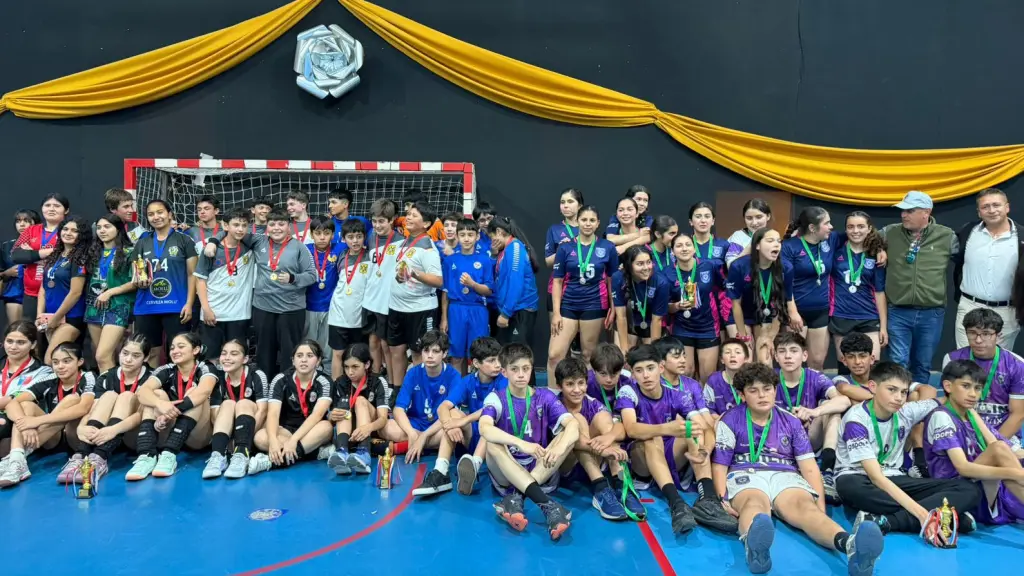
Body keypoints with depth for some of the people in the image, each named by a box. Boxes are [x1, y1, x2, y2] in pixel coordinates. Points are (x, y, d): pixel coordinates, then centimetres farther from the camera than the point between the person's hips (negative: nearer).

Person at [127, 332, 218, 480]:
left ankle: (169, 455, -38)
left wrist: (173, 411, -41)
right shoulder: (166, 371, 3)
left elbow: (203, 391, -28)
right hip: (169, 436, 3)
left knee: (194, 392, -23)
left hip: (197, 437, -3)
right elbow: (143, 391, -18)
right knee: (157, 394, -16)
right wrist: (160, 403, -39)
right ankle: (147, 456, -36)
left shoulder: (206, 369, -4)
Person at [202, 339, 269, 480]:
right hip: (229, 431, 2)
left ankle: (241, 455, -46)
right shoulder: (218, 379, -3)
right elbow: (215, 415, -10)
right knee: (227, 404, -23)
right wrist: (230, 440, -27)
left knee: (243, 403, -26)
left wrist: (245, 437, -31)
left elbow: (262, 411, -18)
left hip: (254, 430, -2)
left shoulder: (257, 376, -11)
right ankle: (218, 455, -45)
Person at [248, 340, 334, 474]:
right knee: (260, 438, -30)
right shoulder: (281, 380, -9)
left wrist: (293, 440, -39)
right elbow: (273, 413, -21)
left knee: (326, 427, -36)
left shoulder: (324, 382, -12)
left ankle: (271, 461, -41)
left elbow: (317, 414, -26)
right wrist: (273, 440, -41)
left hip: (312, 431, -1)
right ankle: (318, 451, -29)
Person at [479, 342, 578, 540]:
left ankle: (516, 498, -31)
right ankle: (547, 504, -44)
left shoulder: (545, 396, 1)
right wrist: (521, 444, -42)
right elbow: (484, 428, -27)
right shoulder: (496, 398, -4)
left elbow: (573, 425, -17)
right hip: (507, 475, -1)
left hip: (542, 473, 2)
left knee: (568, 434, -21)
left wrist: (559, 448, -39)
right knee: (493, 443, -30)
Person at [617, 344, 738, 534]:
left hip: (671, 457, 3)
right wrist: (667, 429, -50)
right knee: (652, 438, -33)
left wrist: (702, 449, -44)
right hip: (641, 460, -3)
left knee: (694, 429, -23)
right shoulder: (628, 392, -13)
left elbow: (704, 429, -20)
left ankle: (708, 499, -39)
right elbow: (631, 429, -32)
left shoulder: (677, 396, -6)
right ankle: (676, 503, -50)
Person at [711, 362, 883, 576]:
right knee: (755, 504, -40)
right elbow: (720, 465, 4)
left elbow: (809, 467, 11)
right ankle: (754, 547, -77)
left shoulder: (790, 422, 15)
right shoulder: (730, 420, 7)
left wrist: (821, 507, -4)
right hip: (746, 475, -2)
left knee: (805, 506, -34)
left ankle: (850, 544, -67)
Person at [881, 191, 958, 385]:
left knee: (923, 366, 13)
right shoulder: (890, 233, 1)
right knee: (898, 364, -3)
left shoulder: (946, 236, 0)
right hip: (898, 313, -1)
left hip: (931, 314, 1)